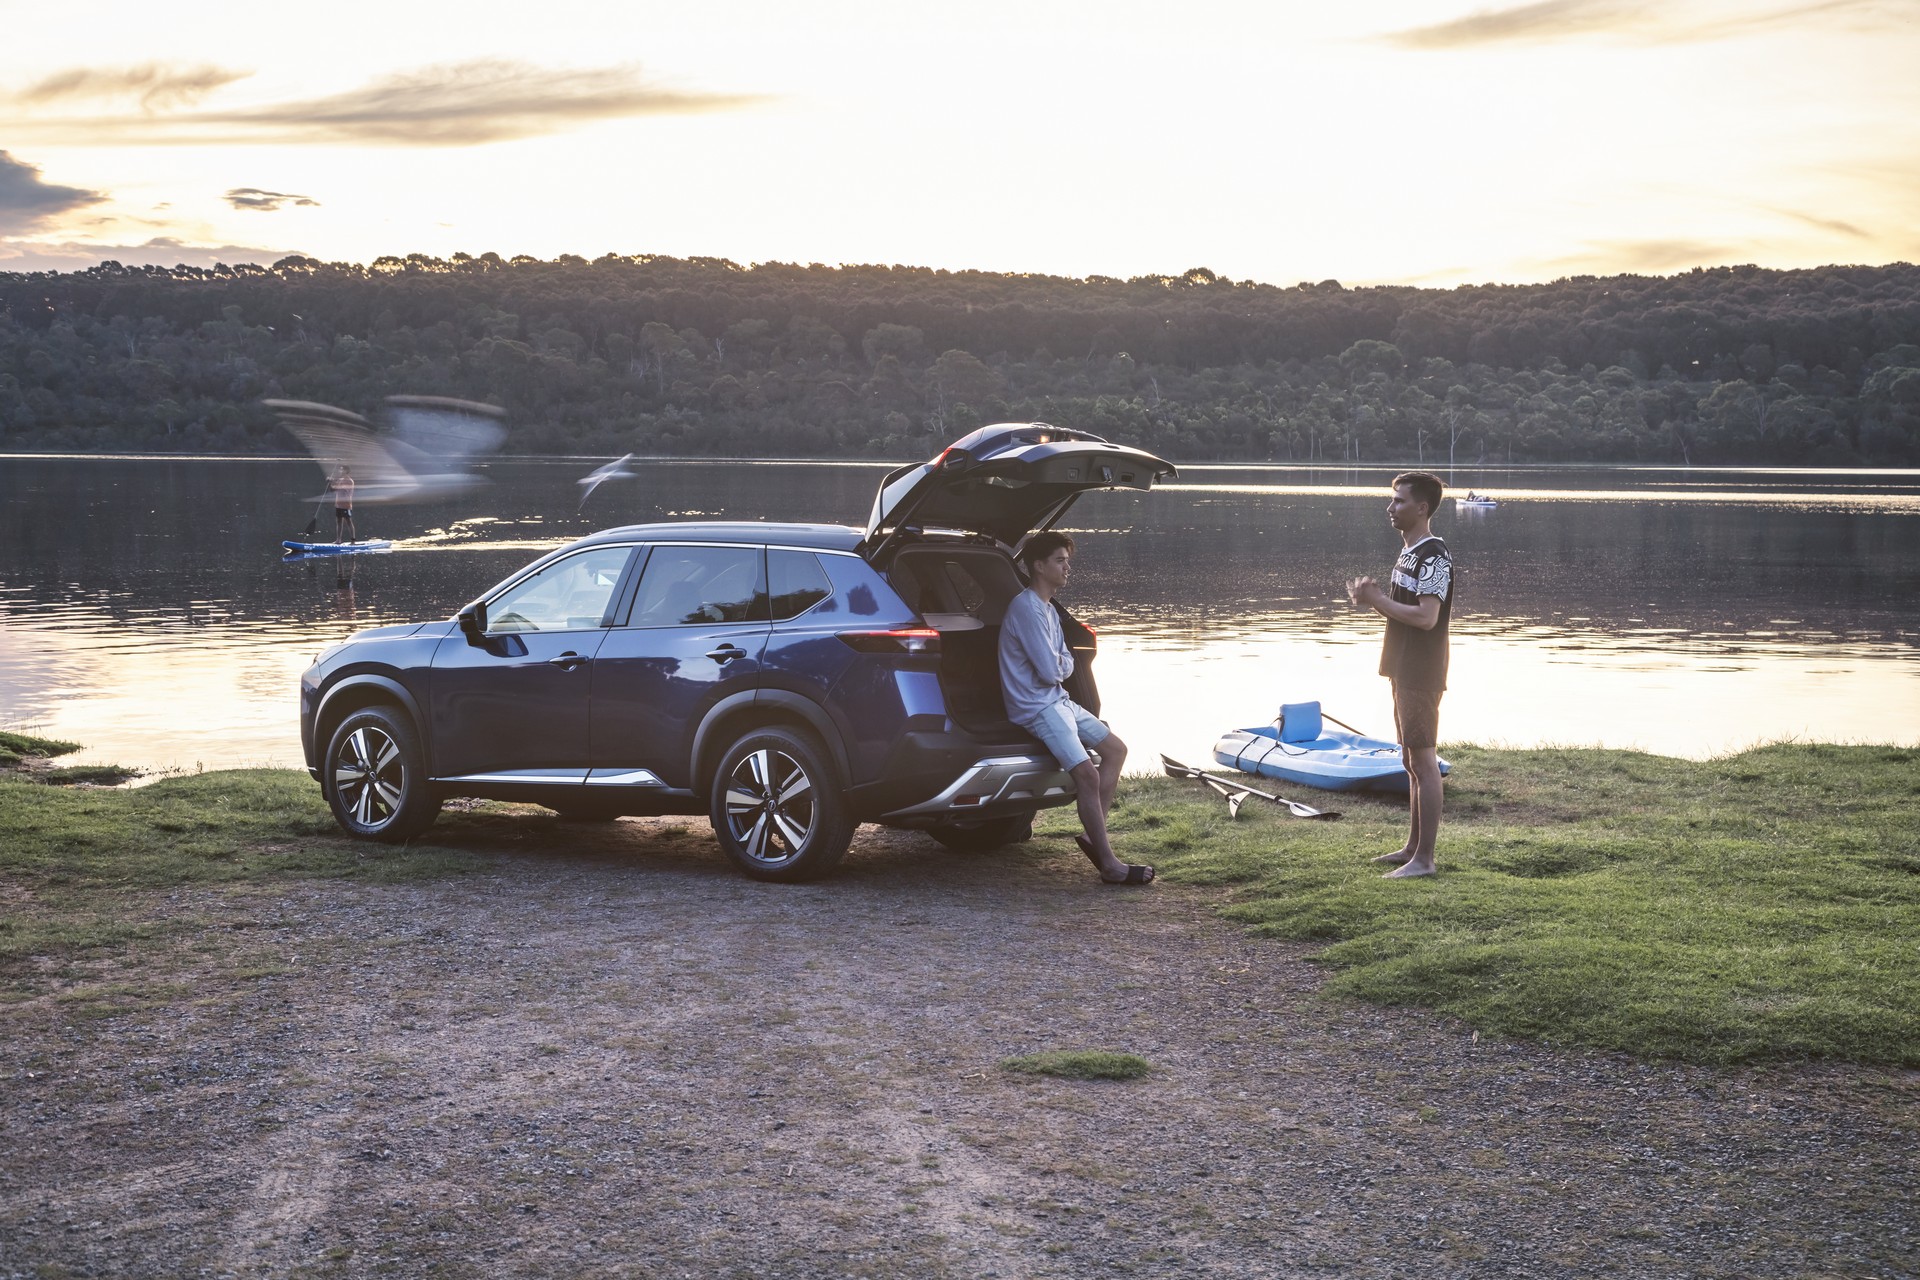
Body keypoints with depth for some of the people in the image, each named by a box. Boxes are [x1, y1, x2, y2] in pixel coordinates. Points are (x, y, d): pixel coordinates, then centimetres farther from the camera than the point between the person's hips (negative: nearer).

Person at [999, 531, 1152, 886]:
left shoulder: (1047, 609, 16)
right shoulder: (1027, 608, -18)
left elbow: (1066, 664, 13)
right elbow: (1050, 670, -20)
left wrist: (1060, 665, -8)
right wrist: (1061, 666, 2)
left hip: (1058, 700, 11)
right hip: (1036, 707, -11)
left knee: (1115, 748, 11)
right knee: (1088, 773, -21)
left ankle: (1093, 835, 10)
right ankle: (1109, 865, -17)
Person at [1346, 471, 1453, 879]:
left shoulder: (1434, 556, -17)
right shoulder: (1408, 553, 15)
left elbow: (1426, 616, -24)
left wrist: (1376, 599, -18)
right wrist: (1373, 599, 3)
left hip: (1422, 675, -10)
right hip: (1405, 672, 10)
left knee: (1424, 761, -6)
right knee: (1412, 763, 15)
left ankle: (1424, 858, -3)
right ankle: (1412, 848, 24)